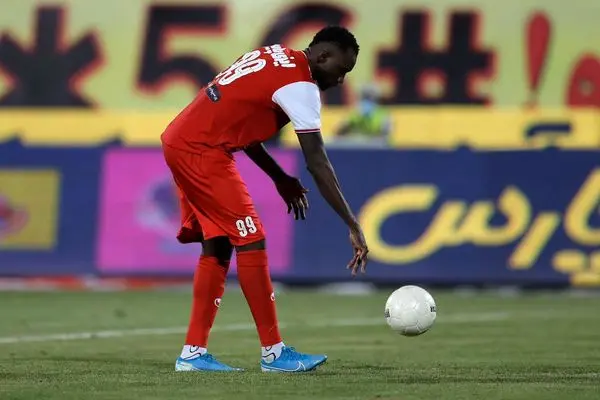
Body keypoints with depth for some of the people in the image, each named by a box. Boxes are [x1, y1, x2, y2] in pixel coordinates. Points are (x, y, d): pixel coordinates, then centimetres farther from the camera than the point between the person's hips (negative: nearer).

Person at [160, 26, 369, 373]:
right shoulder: (301, 85, -14)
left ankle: (194, 354, 12)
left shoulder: (276, 59, 14)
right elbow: (318, 164, -16)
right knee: (251, 243, -7)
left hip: (180, 142, 10)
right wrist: (353, 226, -14)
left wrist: (280, 178, 21)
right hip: (201, 151, -10)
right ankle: (273, 353, -4)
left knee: (217, 248, 12)